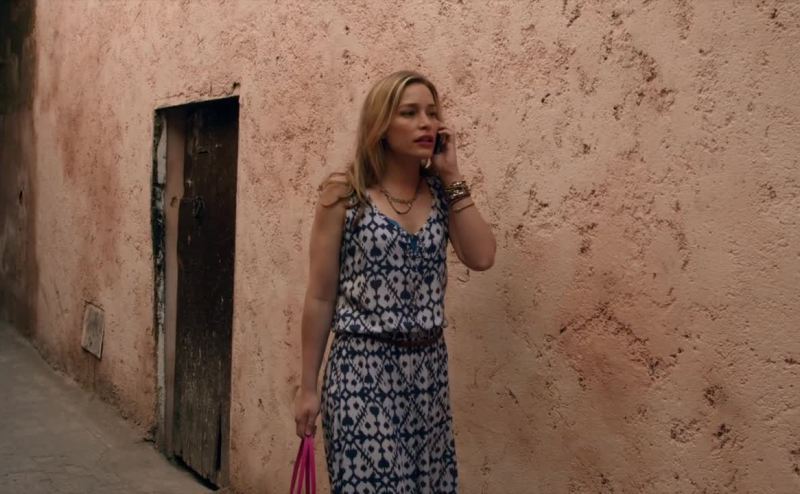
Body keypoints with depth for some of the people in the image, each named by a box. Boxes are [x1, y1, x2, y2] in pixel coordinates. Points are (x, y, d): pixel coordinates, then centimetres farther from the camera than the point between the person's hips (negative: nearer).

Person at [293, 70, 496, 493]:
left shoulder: (442, 192, 5)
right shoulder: (344, 193, -7)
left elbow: (481, 257, -11)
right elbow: (320, 296, -4)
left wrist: (452, 178, -7)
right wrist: (308, 386, -2)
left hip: (428, 366, 5)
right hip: (363, 368, -4)